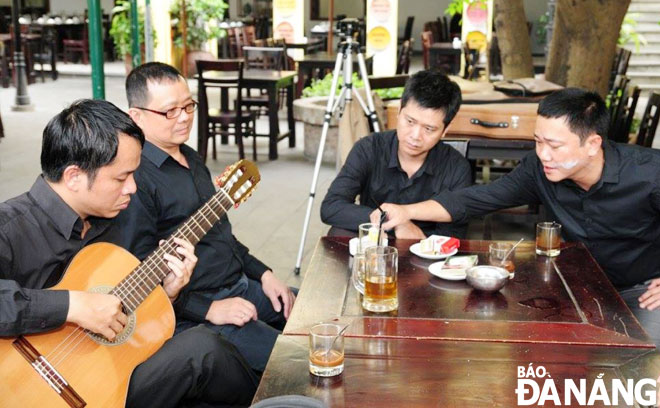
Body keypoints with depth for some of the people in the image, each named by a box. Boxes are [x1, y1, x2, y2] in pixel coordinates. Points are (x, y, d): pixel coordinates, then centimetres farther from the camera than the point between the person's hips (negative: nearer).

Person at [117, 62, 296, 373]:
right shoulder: (135, 178, -16)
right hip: (191, 317, -9)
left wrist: (264, 274, 12)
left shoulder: (191, 159, 14)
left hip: (240, 287, 10)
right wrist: (209, 310, -20)